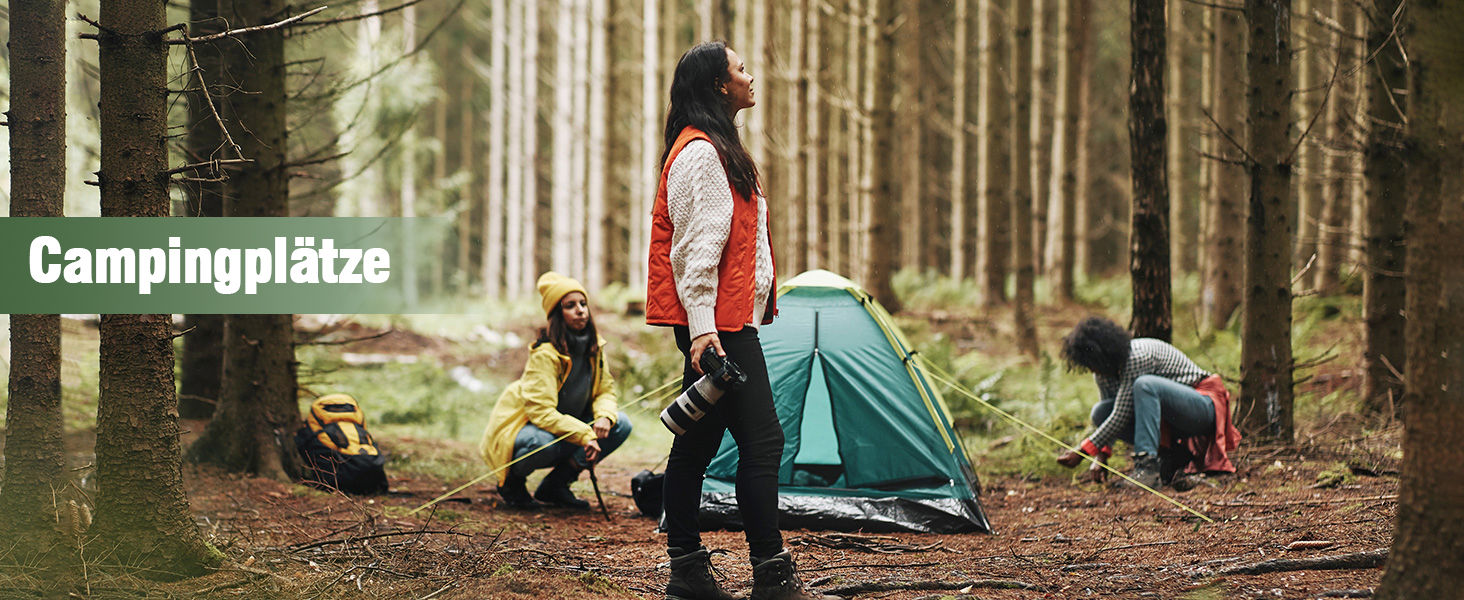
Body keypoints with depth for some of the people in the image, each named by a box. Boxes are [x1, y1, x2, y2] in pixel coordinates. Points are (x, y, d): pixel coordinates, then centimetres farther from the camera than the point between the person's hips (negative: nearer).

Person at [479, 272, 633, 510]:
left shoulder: (594, 346, -1)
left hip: (566, 425, 8)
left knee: (620, 425, -10)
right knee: (543, 442, -42)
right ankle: (512, 480, -4)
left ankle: (555, 484, 1)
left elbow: (605, 390, 6)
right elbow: (541, 411, -30)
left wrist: (604, 416, -18)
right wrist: (584, 435, -34)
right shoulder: (545, 354, -25)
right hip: (522, 425, -8)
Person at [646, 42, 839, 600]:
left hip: (726, 319, 11)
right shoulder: (700, 152, -12)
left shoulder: (715, 148, 22)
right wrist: (702, 326, -24)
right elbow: (694, 248, -19)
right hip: (718, 320, -11)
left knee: (697, 443, 10)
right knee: (761, 440, -12)